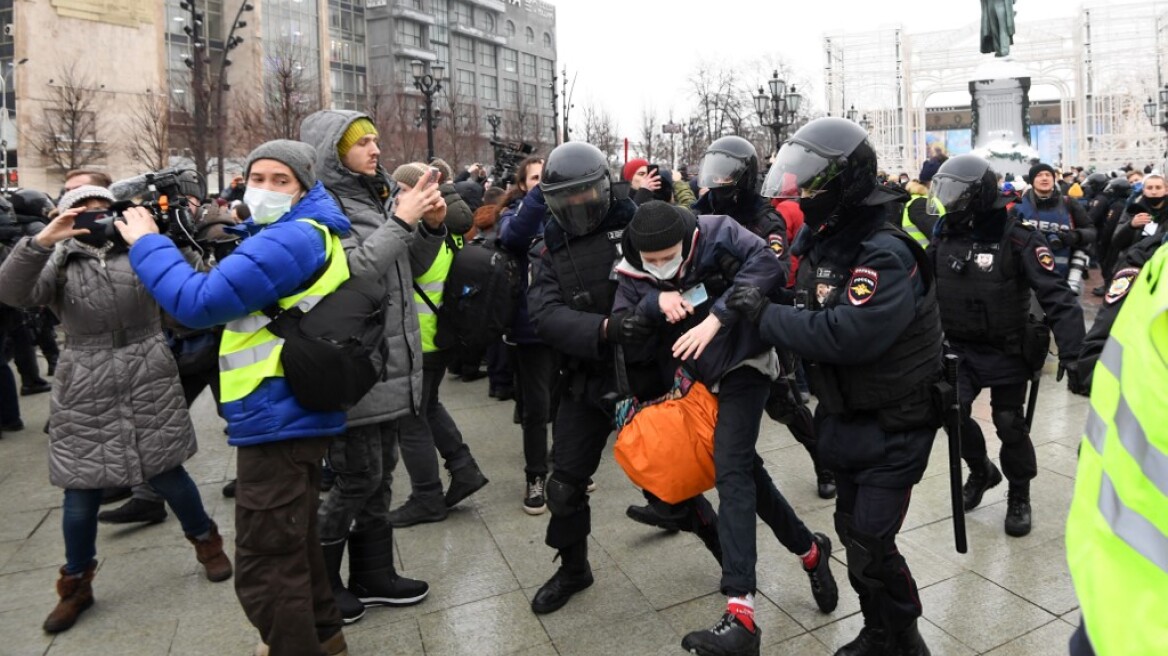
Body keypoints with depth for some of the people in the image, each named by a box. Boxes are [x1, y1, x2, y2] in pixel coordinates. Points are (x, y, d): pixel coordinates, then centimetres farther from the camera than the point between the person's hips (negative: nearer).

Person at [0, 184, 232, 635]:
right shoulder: (58, 261, 3)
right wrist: (41, 241, -27)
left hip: (149, 385, 0)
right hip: (85, 393, 1)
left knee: (167, 474, 8)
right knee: (81, 489, 8)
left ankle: (206, 541, 31)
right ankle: (76, 583, 28)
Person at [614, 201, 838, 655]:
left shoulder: (715, 234, -18)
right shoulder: (633, 273, -8)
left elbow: (767, 264, -30)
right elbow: (623, 337, -13)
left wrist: (717, 316, -36)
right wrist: (653, 303, -30)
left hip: (744, 363, -6)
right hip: (699, 380, 6)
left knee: (731, 471, -19)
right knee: (744, 468, 15)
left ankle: (741, 614, -20)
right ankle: (809, 549, 39)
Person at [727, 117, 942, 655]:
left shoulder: (888, 253, -25)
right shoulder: (821, 235, 2)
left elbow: (846, 334, -36)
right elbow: (808, 314, 13)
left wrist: (767, 315, -26)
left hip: (892, 425, -8)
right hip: (842, 416, 8)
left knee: (870, 543, -3)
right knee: (853, 528, 18)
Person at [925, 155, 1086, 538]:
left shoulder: (1017, 239, -17)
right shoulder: (944, 238, -1)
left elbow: (1058, 298, -19)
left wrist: (1072, 353, -26)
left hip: (1006, 352, -4)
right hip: (960, 349, 4)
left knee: (1009, 425, 5)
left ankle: (1019, 496, 30)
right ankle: (981, 471, 24)